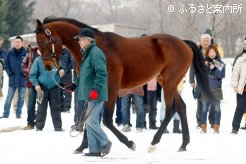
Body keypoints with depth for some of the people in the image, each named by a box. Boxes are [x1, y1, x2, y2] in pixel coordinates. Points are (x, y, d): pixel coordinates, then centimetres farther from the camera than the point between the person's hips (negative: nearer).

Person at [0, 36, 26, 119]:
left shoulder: (26, 53, -5)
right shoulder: (9, 53, 0)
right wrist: (10, 74, -3)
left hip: (22, 80, -1)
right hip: (12, 80, 1)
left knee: (21, 98, 7)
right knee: (9, 97, 3)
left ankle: (18, 114, 15)